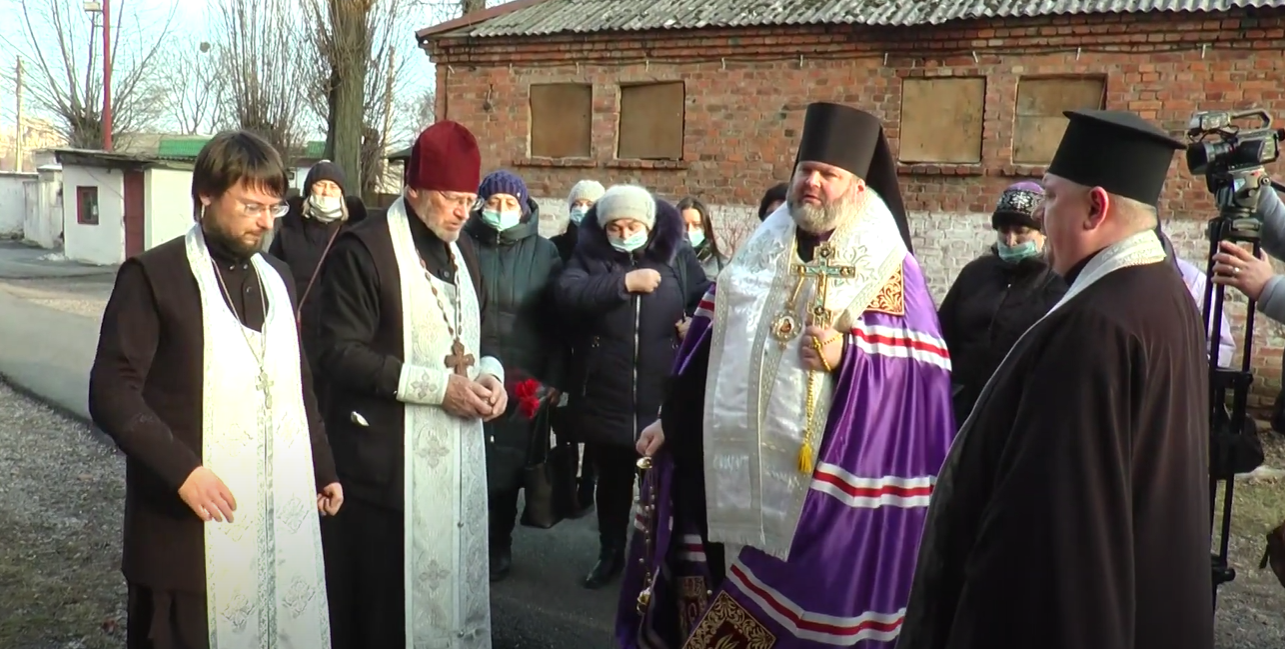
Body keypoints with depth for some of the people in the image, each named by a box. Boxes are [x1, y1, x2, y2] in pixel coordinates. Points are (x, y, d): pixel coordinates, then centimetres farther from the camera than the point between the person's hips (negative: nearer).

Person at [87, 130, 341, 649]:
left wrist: (324, 469, 18)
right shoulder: (153, 275, -4)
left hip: (283, 517, 5)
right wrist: (180, 469, -20)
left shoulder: (277, 278, 15)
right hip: (190, 522, -5)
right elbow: (112, 392, -10)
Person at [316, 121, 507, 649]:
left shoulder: (463, 251, 13)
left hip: (459, 456, 7)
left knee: (455, 582, 11)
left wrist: (490, 375, 0)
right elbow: (340, 354, -15)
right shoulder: (364, 249, -10)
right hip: (388, 461, -6)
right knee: (385, 602, 0)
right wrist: (438, 386, -18)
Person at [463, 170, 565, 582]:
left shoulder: (543, 252, 4)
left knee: (508, 463, 7)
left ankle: (499, 545, 24)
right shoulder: (465, 244, 1)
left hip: (523, 378, 1)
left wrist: (553, 377, -1)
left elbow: (555, 319, 3)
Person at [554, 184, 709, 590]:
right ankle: (610, 553, 35)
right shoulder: (590, 258, 1)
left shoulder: (678, 257, 3)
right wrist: (624, 282, -22)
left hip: (661, 399, 0)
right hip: (605, 399, 0)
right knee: (611, 481, 17)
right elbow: (566, 294, -18)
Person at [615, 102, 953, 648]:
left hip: (814, 485, -4)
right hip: (729, 475, 5)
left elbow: (923, 371, -9)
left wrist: (847, 357, -24)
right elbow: (712, 343, 15)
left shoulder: (889, 269, -3)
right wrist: (672, 418, 14)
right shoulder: (760, 250, 12)